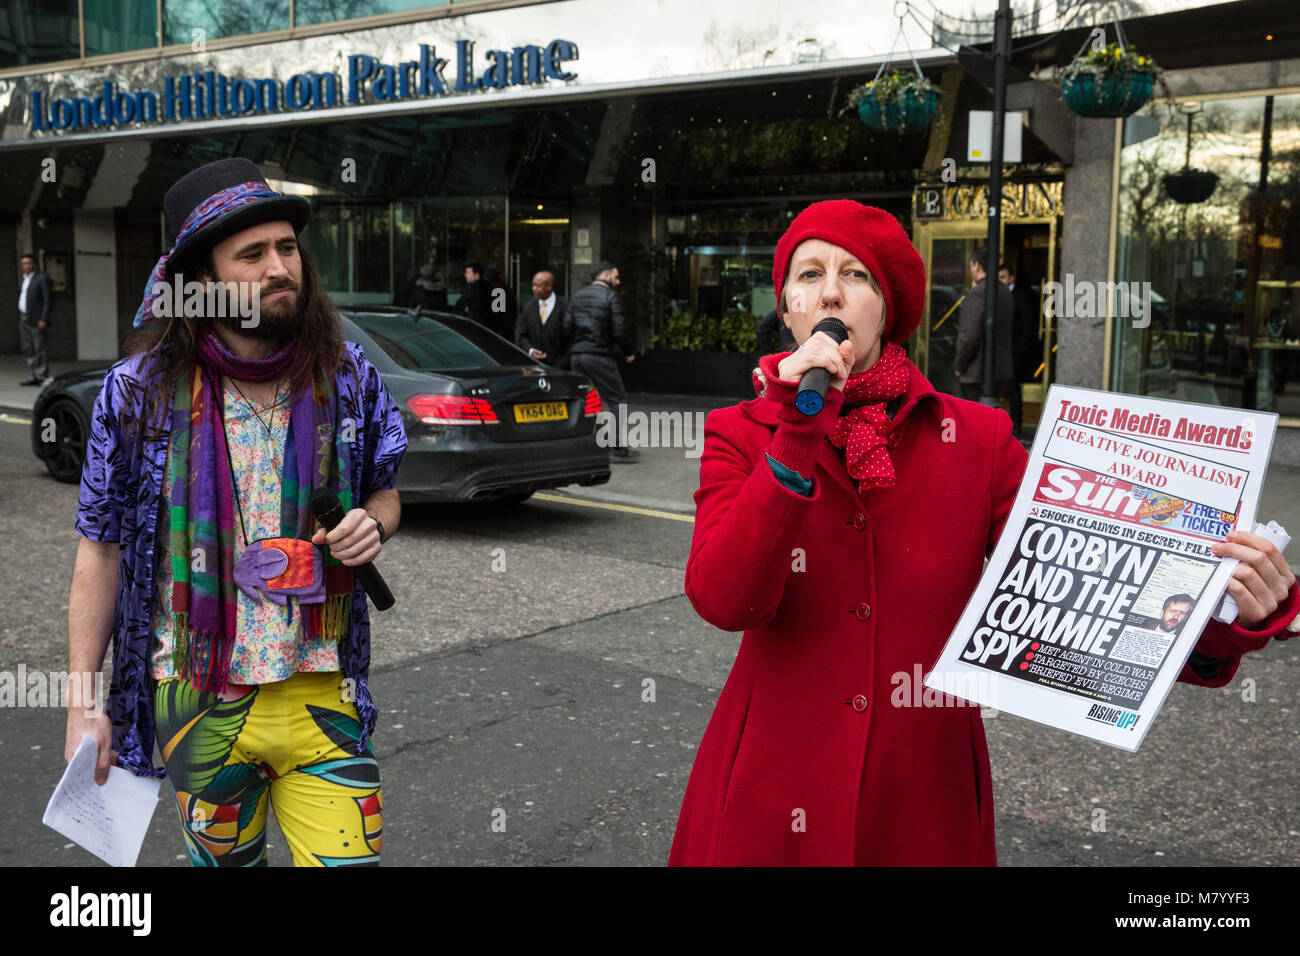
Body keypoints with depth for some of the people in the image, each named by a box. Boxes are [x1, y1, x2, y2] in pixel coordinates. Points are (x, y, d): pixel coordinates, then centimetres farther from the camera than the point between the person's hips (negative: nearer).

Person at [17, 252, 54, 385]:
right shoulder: (25, 279, 18)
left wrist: (44, 320, -19)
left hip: (37, 320, -8)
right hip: (24, 319, 8)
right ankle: (33, 377, 8)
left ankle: (43, 377, -6)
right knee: (29, 350, 6)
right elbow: (23, 300, 20)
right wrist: (20, 319, 13)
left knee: (39, 349, -8)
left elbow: (49, 300, -12)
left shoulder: (42, 278, -6)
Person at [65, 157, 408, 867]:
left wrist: (372, 525, -11)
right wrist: (82, 704, -1)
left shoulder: (346, 375, -2)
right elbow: (101, 550, -1)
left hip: (321, 694, 1)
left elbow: (385, 491, 14)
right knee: (225, 858, 18)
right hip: (196, 699, 0)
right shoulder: (139, 391, -8)